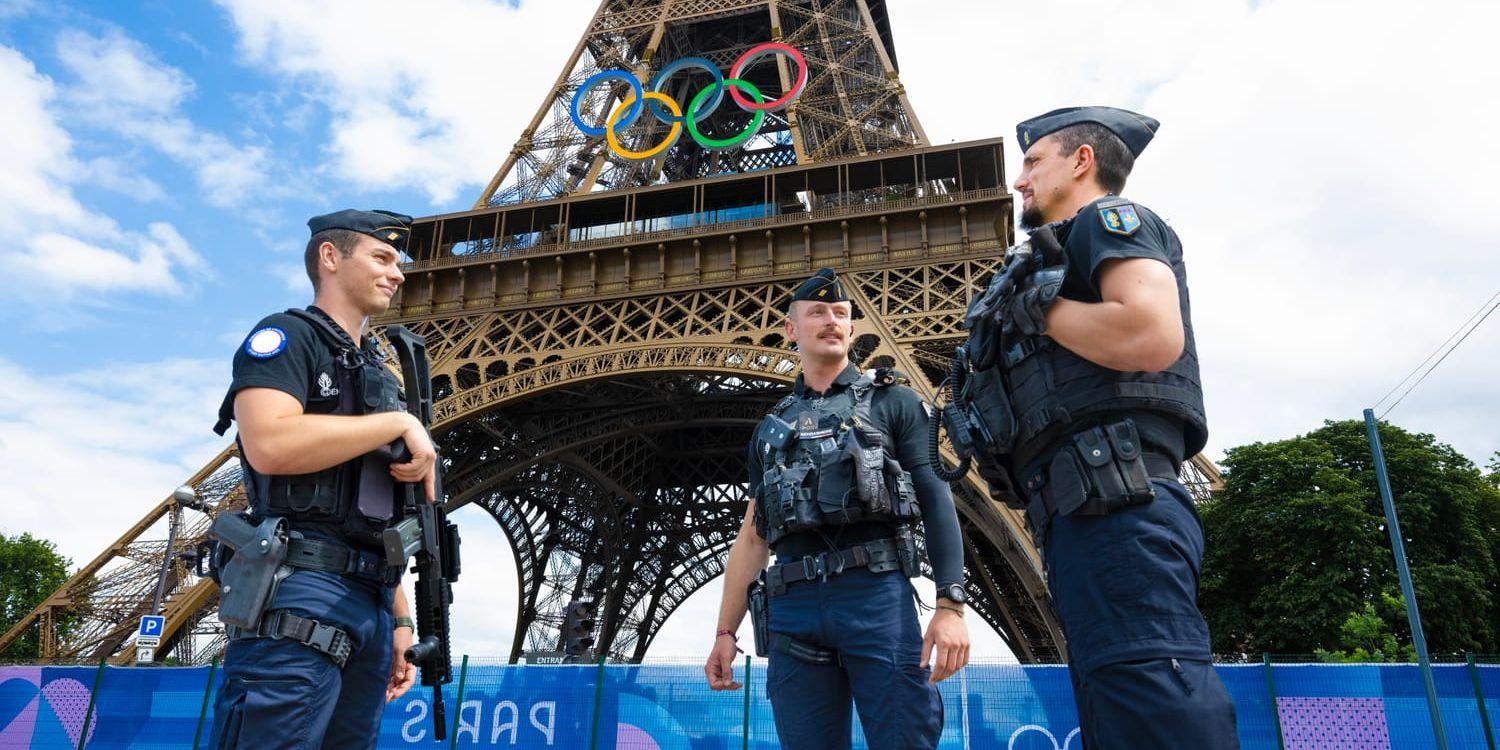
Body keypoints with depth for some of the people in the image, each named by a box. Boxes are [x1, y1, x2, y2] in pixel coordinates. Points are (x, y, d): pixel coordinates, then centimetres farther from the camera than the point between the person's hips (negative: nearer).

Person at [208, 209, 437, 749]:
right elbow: (270, 445, -19)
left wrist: (401, 618, 15)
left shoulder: (379, 373, 24)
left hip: (373, 603, 8)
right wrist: (400, 422, -10)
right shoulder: (285, 336, 2)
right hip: (301, 593, -7)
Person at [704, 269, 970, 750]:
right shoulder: (772, 428, 22)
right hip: (793, 606, 3)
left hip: (877, 594, -3)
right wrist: (726, 631, 13)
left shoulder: (893, 401, 12)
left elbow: (936, 500, 2)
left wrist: (951, 604, -11)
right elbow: (752, 537, 20)